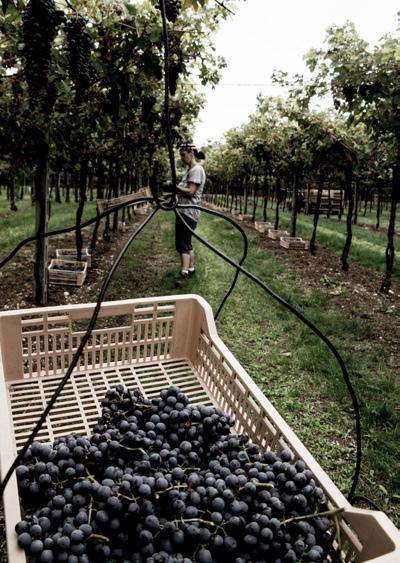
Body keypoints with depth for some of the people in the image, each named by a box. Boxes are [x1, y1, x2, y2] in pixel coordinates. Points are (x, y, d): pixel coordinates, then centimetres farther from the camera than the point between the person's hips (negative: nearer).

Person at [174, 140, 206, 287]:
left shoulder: (196, 169, -12)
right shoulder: (190, 169, 18)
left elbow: (190, 192, -19)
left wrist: (174, 186, -13)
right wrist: (175, 190, 4)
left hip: (188, 212, -10)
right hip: (184, 211, 10)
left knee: (182, 244, -12)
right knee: (187, 243, 15)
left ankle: (183, 274, -14)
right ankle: (191, 268, 24)